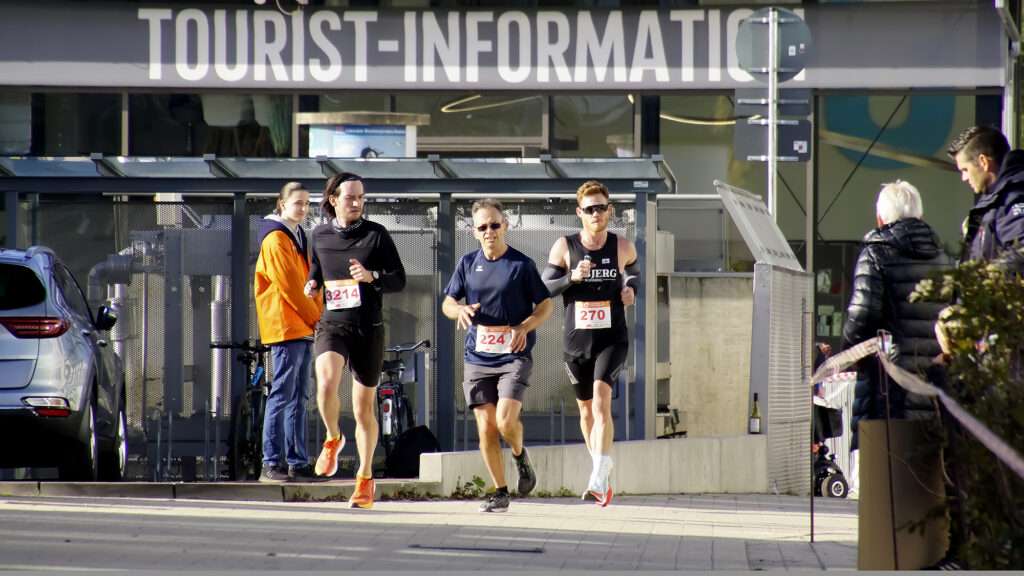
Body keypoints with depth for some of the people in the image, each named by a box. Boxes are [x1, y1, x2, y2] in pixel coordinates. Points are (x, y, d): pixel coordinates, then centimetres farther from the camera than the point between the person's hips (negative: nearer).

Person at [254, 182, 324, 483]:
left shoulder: (298, 237, 19)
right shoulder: (275, 239, -9)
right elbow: (288, 286, -14)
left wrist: (319, 319, 6)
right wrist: (316, 318, -10)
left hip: (304, 329, 9)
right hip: (285, 327, -9)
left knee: (299, 397, 9)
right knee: (282, 394, -10)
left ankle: (298, 462, 12)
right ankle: (271, 464, -11)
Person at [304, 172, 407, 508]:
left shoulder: (376, 235, -1)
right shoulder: (320, 236, 7)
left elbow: (399, 279, -1)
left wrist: (371, 276, -20)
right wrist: (312, 283, 5)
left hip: (368, 329, -1)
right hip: (332, 325, 1)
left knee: (364, 409, 7)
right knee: (326, 383, -28)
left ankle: (365, 478, 23)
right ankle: (333, 438, 2)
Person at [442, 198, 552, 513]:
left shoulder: (522, 264, -2)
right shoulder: (468, 263, 7)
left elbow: (545, 304, 3)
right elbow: (448, 301, 15)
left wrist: (524, 327, -15)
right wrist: (460, 310, -9)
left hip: (514, 357, -3)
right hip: (478, 358, 3)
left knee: (506, 420, -18)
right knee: (486, 428, 0)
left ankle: (520, 455, 16)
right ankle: (499, 492, 14)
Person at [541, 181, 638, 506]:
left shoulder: (623, 247, 2)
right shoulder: (564, 247, -1)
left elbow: (633, 271, 23)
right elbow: (544, 289, -1)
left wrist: (631, 288, 1)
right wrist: (572, 277, -19)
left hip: (612, 339, -2)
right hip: (576, 341, 2)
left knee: (601, 398, -21)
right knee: (586, 409, 13)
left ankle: (599, 481, -27)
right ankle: (602, 466, 38)